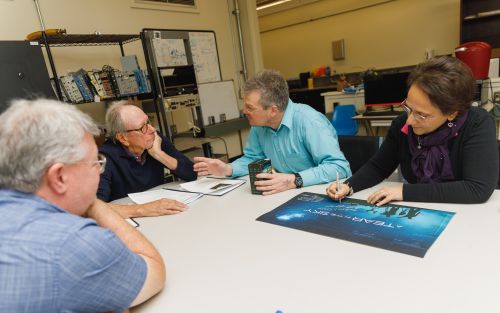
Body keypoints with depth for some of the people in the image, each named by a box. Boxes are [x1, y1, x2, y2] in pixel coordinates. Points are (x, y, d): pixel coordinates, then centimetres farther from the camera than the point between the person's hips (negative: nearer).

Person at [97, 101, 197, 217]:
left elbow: (191, 174, -7)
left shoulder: (156, 140, -5)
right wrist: (140, 209, -38)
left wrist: (159, 154, -16)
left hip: (161, 215, 2)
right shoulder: (106, 157, -17)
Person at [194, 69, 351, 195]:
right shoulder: (259, 124, -3)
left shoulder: (309, 122, -23)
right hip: (288, 195, 4)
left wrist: (294, 181, -37)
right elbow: (252, 158, 12)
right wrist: (228, 169, -6)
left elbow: (339, 167, -28)